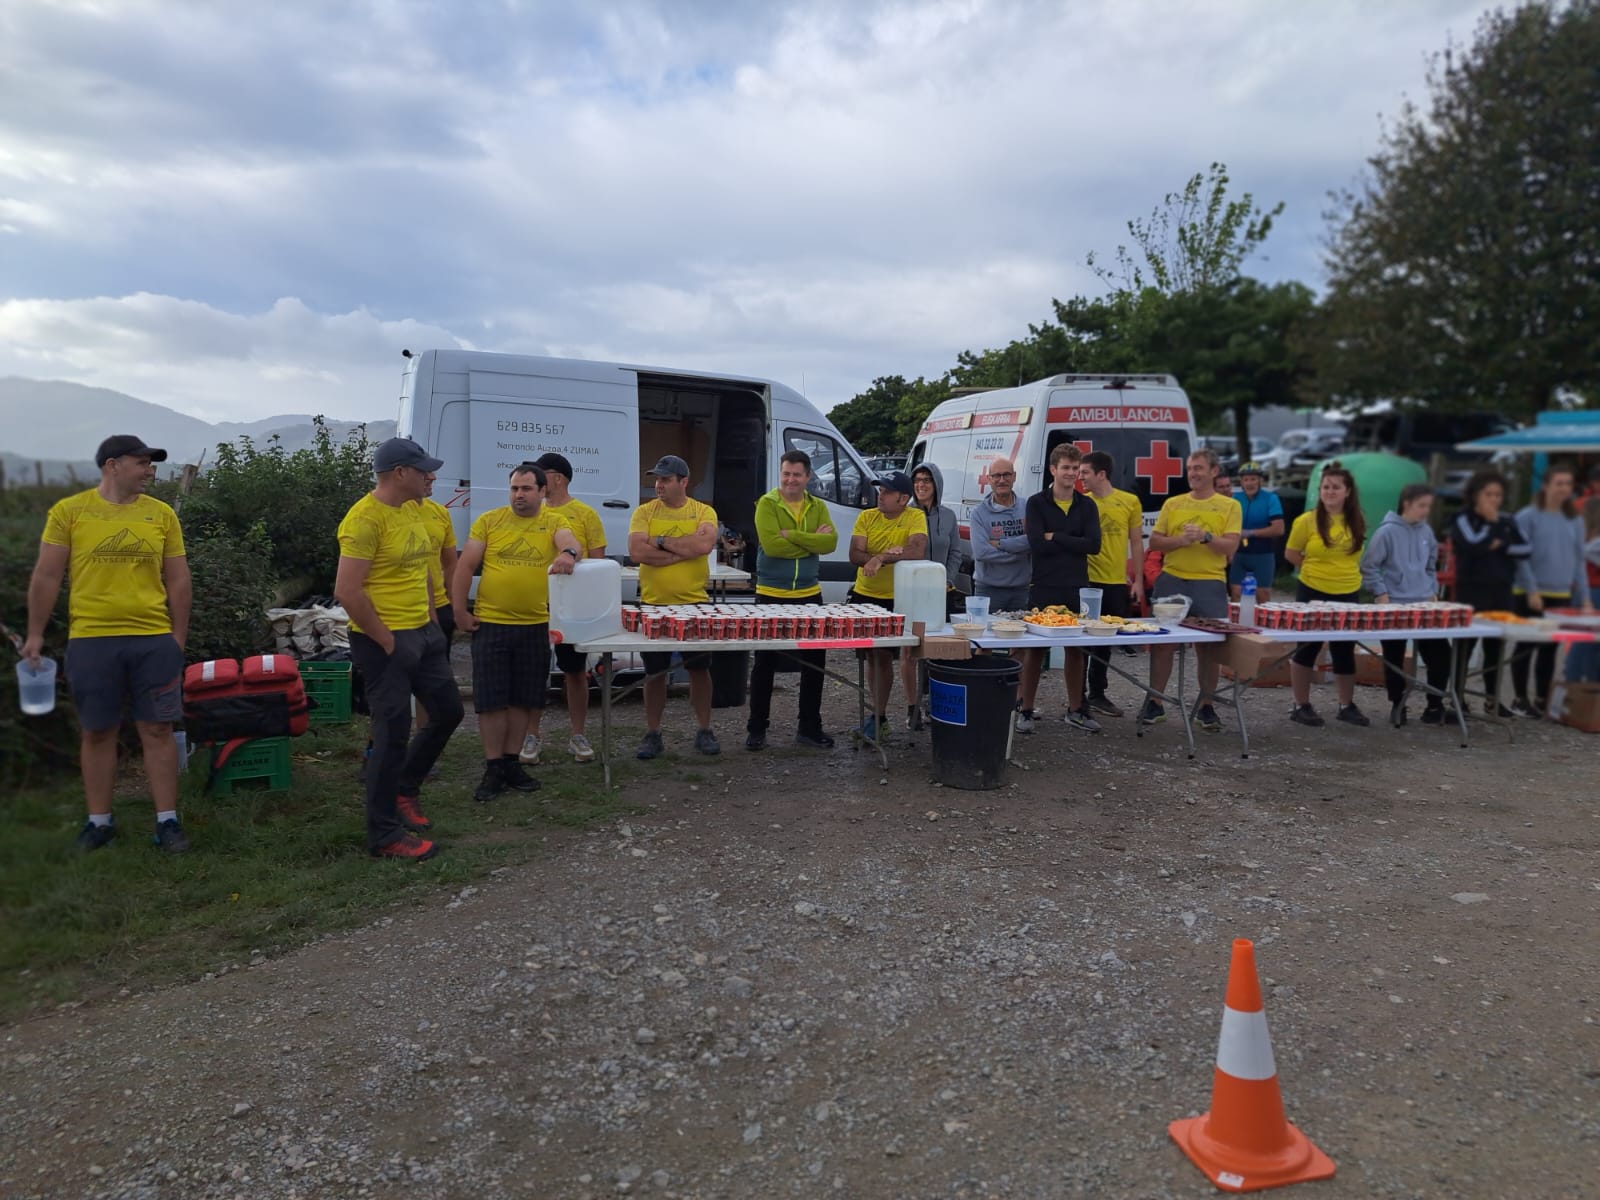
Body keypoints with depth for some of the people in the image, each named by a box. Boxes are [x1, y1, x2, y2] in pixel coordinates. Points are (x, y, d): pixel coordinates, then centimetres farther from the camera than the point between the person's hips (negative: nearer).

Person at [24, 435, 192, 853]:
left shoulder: (161, 514, 6)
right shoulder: (68, 511, 1)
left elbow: (178, 580, 9)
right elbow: (47, 576, 3)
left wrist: (179, 637, 6)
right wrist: (35, 634, 1)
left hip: (153, 639, 1)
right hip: (90, 639, -1)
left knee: (158, 730, 3)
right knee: (97, 732, 8)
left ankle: (167, 821, 11)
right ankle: (99, 821, 21)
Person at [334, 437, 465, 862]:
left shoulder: (413, 509, 9)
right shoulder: (365, 518, -18)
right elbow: (347, 592, -23)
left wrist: (431, 618, 15)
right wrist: (387, 641, -17)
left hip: (424, 633, 9)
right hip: (384, 641, -9)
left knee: (448, 712, 17)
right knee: (394, 734, -2)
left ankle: (404, 788, 36)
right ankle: (385, 835, 11)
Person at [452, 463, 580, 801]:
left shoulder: (554, 521, 1)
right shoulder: (488, 520, 1)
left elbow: (572, 544, -20)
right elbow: (466, 566, 3)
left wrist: (568, 554, -45)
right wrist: (460, 611, -2)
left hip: (535, 626, 1)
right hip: (490, 624, -1)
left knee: (524, 699, 11)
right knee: (491, 699, 2)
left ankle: (511, 762, 26)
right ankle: (493, 769, 12)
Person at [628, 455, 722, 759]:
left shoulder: (704, 512, -1)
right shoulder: (644, 512, 1)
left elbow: (705, 544, -21)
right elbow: (637, 552, -15)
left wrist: (661, 542, -14)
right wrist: (684, 551, -15)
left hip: (694, 604, 0)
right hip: (654, 605, 1)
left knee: (700, 669, 8)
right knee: (655, 673, 8)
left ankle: (704, 731, 21)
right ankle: (652, 734, 20)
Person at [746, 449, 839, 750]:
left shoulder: (818, 507, 6)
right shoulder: (767, 504, -7)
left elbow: (830, 542, -10)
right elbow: (771, 544, -21)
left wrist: (792, 535, -19)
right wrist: (812, 539, -15)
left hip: (809, 595, 4)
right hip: (771, 596, -4)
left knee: (814, 663, 9)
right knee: (765, 664, 6)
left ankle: (809, 727, 23)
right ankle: (757, 729, 17)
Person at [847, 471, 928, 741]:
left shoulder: (916, 517, -9)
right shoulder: (867, 517, 2)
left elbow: (917, 551, -25)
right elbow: (855, 554, -8)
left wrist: (880, 558, -30)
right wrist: (889, 554, -22)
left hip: (895, 600, -5)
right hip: (863, 596, 5)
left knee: (883, 657, -5)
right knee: (871, 656, 14)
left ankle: (878, 718, 5)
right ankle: (879, 710, 28)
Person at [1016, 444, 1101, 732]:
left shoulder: (1087, 506, 7)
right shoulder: (1036, 503, -2)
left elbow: (1094, 545, -8)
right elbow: (1036, 544, -15)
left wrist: (1054, 537, -11)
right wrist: (1072, 542, -9)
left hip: (1077, 589, 3)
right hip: (1043, 589, -3)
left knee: (1075, 649, 11)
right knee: (1035, 649, 3)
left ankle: (1075, 710, 22)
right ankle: (1025, 710, 12)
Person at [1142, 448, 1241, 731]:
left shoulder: (1229, 506, 4)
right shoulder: (1172, 504, 9)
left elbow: (1231, 546, -4)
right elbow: (1154, 542, 6)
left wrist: (1205, 536, -20)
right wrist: (1180, 540, -12)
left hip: (1210, 583, -2)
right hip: (1171, 580, 2)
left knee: (1209, 647, 5)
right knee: (1162, 641, 5)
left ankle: (1206, 708, 17)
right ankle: (1154, 703, 14)